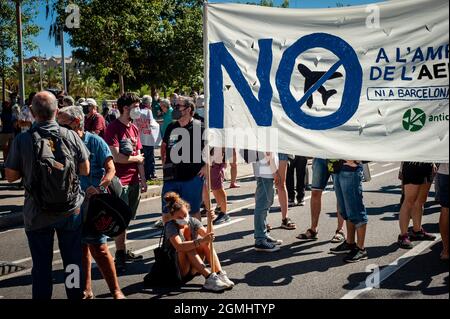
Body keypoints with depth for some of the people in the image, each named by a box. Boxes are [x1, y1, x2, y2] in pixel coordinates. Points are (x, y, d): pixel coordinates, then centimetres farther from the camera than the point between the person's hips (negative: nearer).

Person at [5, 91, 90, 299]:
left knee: (41, 266, 12)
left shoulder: (22, 140, -12)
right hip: (70, 210, 1)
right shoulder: (71, 136, -10)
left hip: (37, 214, -1)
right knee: (73, 262, 14)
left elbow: (11, 176, -4)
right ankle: (75, 295, 26)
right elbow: (85, 170, -1)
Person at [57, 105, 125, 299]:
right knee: (81, 247, 14)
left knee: (98, 248, -5)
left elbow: (110, 169, -10)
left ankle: (116, 291, 8)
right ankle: (86, 290, 28)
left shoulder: (95, 142, -6)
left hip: (93, 202, -5)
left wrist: (98, 188, -25)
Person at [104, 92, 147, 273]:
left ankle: (124, 252, 24)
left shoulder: (134, 129, 13)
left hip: (134, 181, 7)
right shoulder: (113, 128, -10)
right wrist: (137, 159, -2)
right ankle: (120, 257, 6)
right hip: (120, 181, -7)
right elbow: (116, 157, -17)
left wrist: (143, 179, 8)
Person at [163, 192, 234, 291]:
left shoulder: (192, 221, 0)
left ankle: (220, 274, -29)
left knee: (207, 242, -17)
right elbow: (179, 247, -35)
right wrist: (200, 241, -45)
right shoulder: (171, 227, -16)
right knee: (187, 247, -31)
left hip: (193, 268, 5)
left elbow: (207, 235, -16)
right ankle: (209, 277, -37)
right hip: (177, 270, -5)